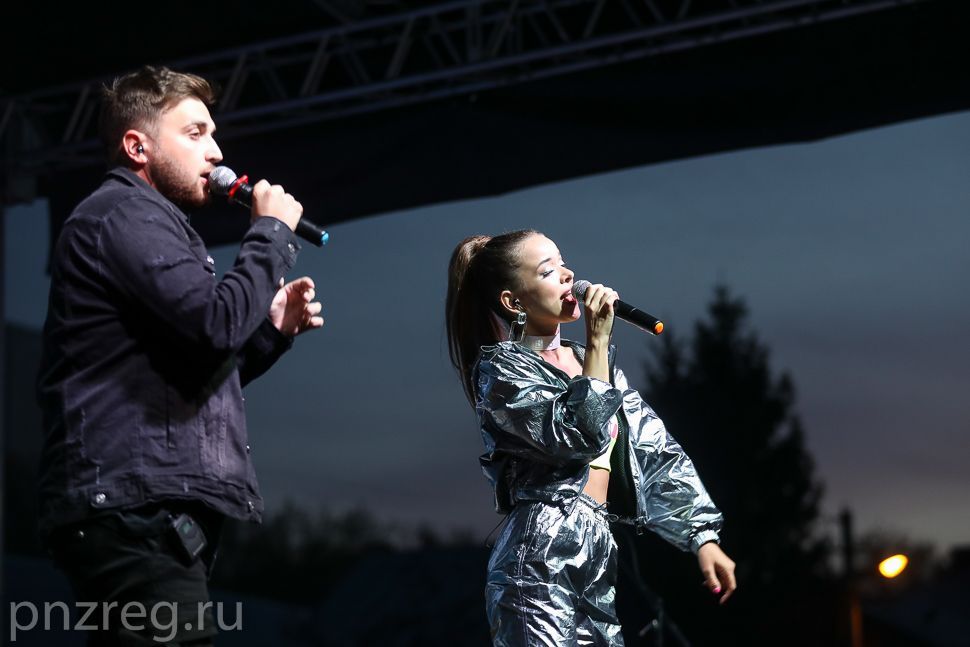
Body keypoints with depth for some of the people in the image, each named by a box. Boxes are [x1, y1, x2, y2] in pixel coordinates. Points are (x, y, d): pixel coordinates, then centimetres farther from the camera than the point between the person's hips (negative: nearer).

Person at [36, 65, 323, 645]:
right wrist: (272, 233, -5)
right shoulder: (126, 215, -5)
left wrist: (272, 328, 13)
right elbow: (216, 322, -20)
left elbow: (201, 378, 28)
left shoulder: (149, 223, 28)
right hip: (136, 510, -11)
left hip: (149, 510, 11)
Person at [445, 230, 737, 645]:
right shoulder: (501, 369, -3)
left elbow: (655, 451, 15)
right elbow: (581, 435, -17)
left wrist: (702, 537, 7)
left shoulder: (592, 361, 18)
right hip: (540, 563, -7)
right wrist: (598, 340, -11)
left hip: (594, 560, 7)